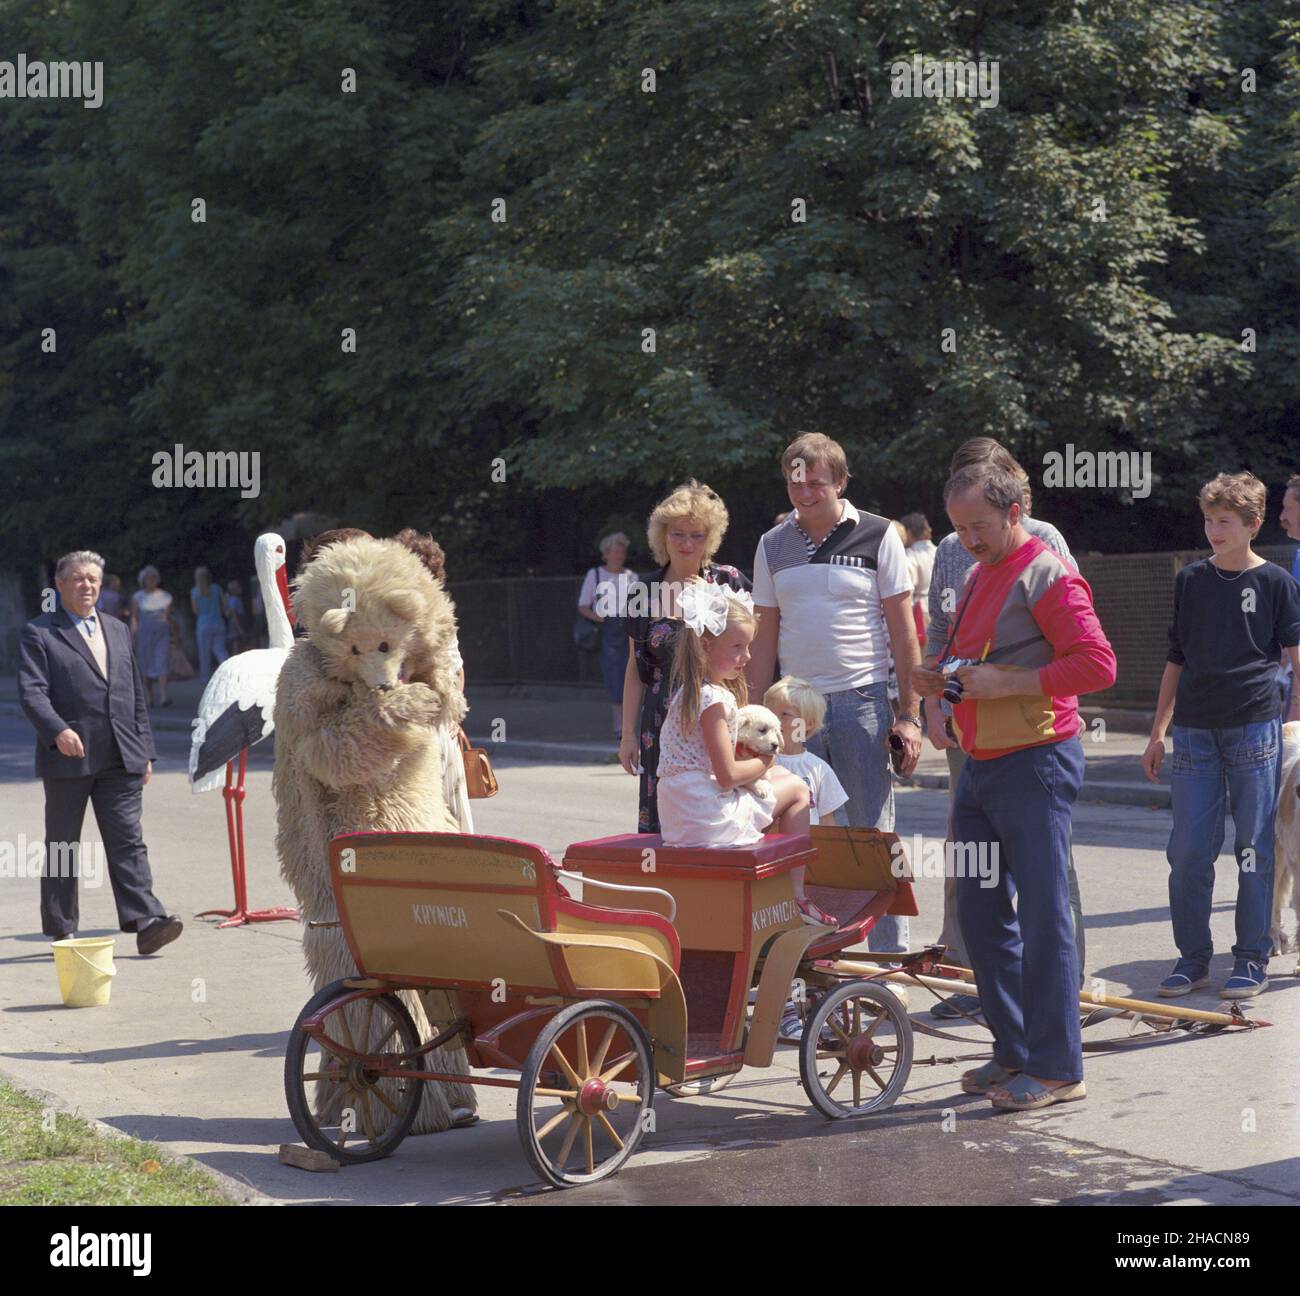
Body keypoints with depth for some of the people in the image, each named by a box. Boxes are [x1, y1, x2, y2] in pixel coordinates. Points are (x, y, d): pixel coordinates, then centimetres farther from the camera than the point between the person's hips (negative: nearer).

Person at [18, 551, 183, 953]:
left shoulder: (118, 631, 18)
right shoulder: (39, 633, 1)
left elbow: (137, 695, 21)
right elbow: (31, 692, -11)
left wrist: (144, 750, 15)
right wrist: (57, 730, -28)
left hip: (121, 760, 4)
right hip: (68, 756, -3)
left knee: (128, 841, -5)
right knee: (62, 847, 6)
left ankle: (146, 921, -13)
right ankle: (61, 931, 13)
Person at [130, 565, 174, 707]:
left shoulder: (165, 597, 7)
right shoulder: (138, 597, 3)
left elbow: (169, 618, 11)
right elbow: (134, 618, 1)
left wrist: (171, 638, 12)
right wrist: (132, 637, -7)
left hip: (162, 634, 0)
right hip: (144, 633, 0)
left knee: (161, 664, -14)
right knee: (146, 666, 7)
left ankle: (163, 697, -24)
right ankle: (150, 695, 23)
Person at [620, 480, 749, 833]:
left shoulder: (729, 583, 2)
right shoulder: (644, 592, 8)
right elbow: (635, 667, 13)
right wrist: (629, 734, 10)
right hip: (663, 723, 2)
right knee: (662, 824, -2)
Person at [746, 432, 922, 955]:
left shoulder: (877, 536, 0)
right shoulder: (773, 546, 10)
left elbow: (903, 631, 0)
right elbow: (764, 638, 13)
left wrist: (909, 715, -6)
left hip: (861, 701, -3)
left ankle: (890, 955, 4)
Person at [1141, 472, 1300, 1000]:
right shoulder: (1191, 580, 10)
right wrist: (1158, 733, 14)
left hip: (1254, 729, -3)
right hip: (1194, 732, 3)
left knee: (1254, 851, 1)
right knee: (1187, 851, 1)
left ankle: (1253, 958, 11)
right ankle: (1193, 957, 12)